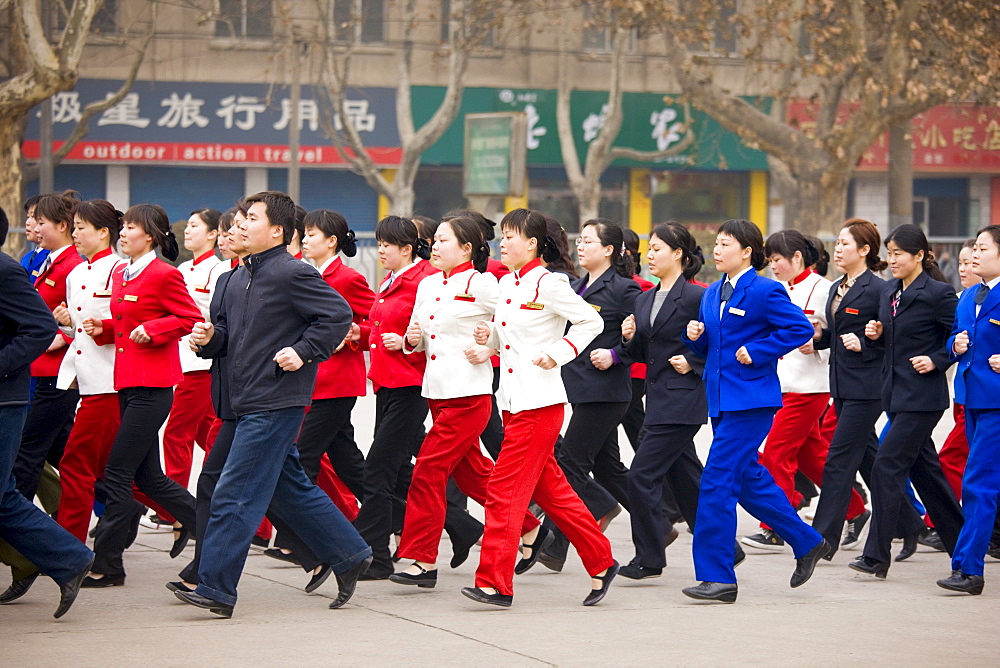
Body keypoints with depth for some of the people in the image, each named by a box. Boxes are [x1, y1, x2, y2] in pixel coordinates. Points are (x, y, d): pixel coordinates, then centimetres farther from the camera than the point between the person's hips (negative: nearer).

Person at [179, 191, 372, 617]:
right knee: (290, 489, 16)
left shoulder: (293, 274, -12)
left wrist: (304, 351, -17)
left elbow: (339, 315, -13)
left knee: (235, 496, -9)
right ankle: (350, 556, 28)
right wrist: (211, 337, 2)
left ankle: (215, 589, -6)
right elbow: (231, 330, 23)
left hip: (275, 403, -9)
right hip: (248, 402, 10)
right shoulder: (240, 278, 14)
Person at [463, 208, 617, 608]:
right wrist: (488, 337, 1)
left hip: (540, 401, -9)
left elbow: (592, 322, -9)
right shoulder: (505, 285, 12)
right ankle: (601, 562, 23)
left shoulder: (548, 284, -11)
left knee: (505, 489, -11)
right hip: (513, 401, 9)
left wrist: (558, 354, -15)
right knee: (550, 489, 13)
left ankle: (494, 582, -9)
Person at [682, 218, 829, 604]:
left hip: (750, 400, -9)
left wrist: (757, 351, -16)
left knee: (718, 480, -13)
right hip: (721, 399, 9)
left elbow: (801, 328, -12)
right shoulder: (712, 294, 15)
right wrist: (695, 336, -2)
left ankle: (717, 577, -10)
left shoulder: (765, 291, -9)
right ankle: (807, 543, 30)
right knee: (747, 478, 14)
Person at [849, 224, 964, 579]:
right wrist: (875, 334, 1)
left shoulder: (938, 293, -11)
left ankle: (876, 556, -11)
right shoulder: (889, 292, 12)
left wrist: (936, 361, -18)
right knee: (924, 470, 14)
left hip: (922, 396, -9)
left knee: (887, 466, -13)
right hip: (896, 392, 9)